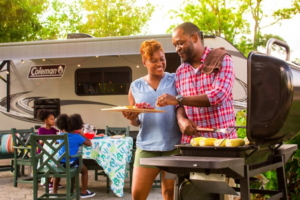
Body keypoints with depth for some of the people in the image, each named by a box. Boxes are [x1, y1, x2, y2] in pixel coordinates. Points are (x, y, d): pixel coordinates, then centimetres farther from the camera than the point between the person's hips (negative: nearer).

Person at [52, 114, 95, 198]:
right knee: (84, 170, 21)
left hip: (61, 162, 4)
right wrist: (82, 135, 10)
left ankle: (54, 192, 33)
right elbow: (89, 143, -5)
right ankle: (84, 192, 21)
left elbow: (56, 141, 31)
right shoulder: (77, 137, -8)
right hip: (71, 163, -4)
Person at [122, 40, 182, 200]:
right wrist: (132, 118, -10)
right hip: (147, 146, 1)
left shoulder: (175, 80, 4)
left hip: (173, 145, -1)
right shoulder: (136, 86, 9)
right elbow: (135, 122, 11)